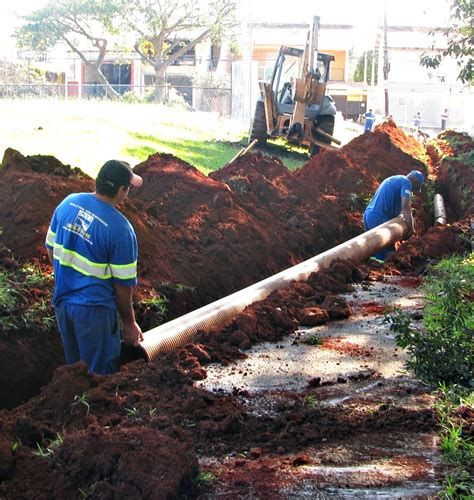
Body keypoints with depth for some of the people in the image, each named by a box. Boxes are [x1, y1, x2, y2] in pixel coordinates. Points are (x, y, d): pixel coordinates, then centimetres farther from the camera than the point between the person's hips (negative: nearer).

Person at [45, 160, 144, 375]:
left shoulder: (68, 203, -3)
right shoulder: (121, 229, -20)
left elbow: (51, 249, 8)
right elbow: (123, 284, -13)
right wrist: (129, 323, 0)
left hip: (62, 301, 7)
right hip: (94, 309, -6)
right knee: (100, 377, 10)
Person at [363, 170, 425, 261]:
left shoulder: (392, 180, 27)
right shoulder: (406, 182, -2)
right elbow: (406, 206, -15)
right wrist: (411, 228, -10)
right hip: (379, 218, -9)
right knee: (388, 254, -5)